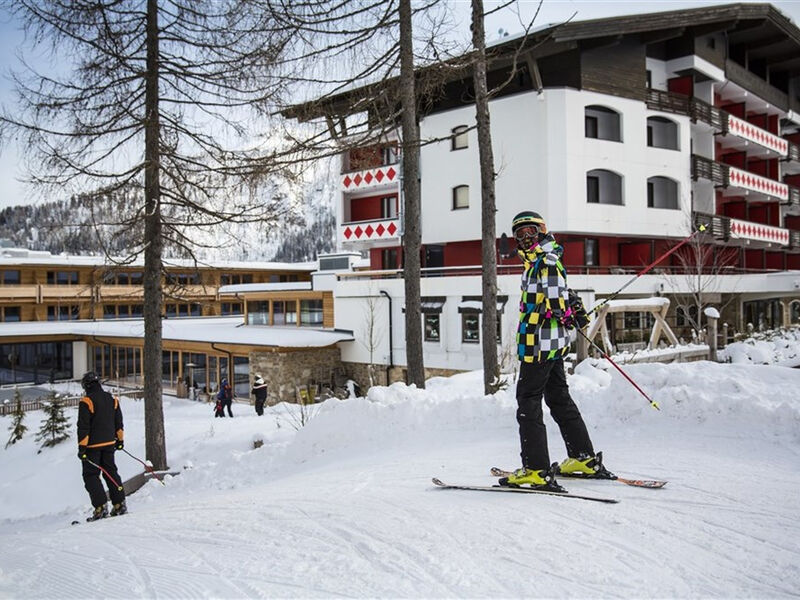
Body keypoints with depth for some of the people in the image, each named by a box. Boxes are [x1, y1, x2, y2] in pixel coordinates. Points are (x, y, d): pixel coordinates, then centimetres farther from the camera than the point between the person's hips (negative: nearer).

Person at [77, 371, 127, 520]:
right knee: (111, 472, 14)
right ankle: (119, 504, 12)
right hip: (109, 443, 6)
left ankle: (100, 507, -5)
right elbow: (119, 422, 13)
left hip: (92, 446, -6)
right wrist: (120, 439, 23)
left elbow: (83, 427, -14)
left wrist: (82, 447, -10)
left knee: (91, 476, 2)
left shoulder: (86, 402, -14)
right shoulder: (112, 400, 6)